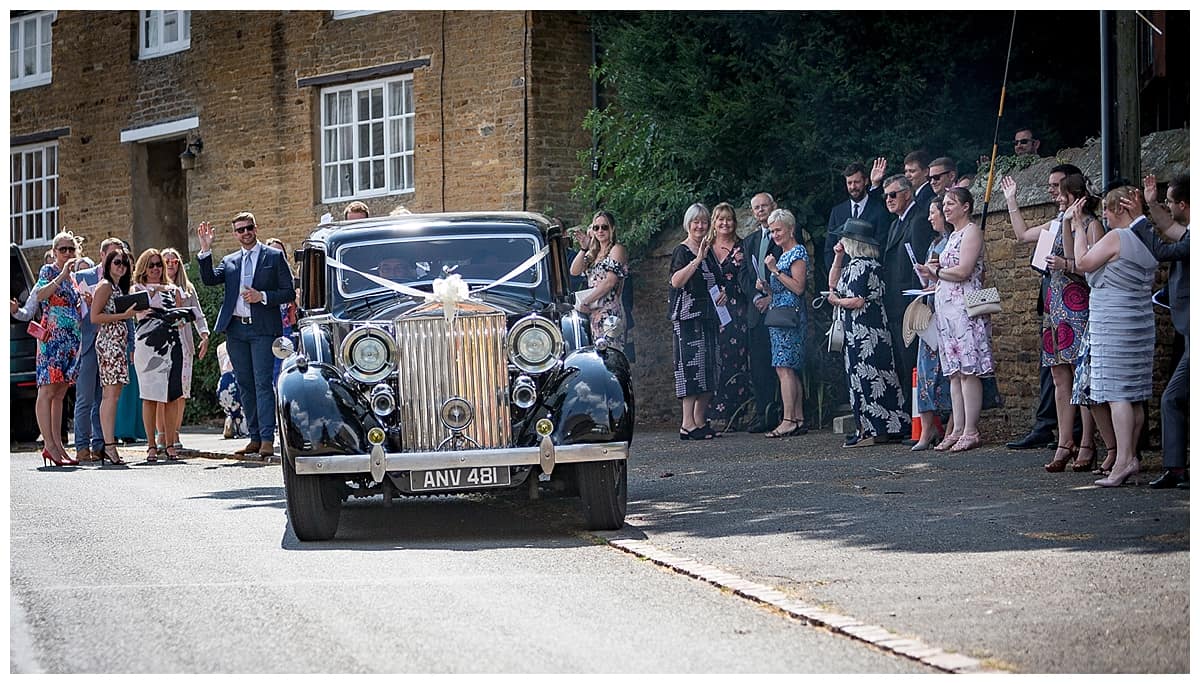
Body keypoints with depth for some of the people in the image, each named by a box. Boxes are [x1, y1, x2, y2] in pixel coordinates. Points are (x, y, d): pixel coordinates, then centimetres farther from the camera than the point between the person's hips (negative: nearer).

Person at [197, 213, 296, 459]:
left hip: (263, 328, -4)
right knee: (245, 385, 6)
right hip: (236, 329, 5)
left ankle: (267, 439, -13)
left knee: (263, 383, -11)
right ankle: (254, 438, 10)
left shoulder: (274, 256, 6)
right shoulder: (229, 261, 16)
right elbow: (209, 279, 1)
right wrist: (206, 250, -7)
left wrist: (262, 296, -12)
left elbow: (289, 292, 2)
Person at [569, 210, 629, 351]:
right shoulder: (593, 253, 22)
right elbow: (574, 271, 10)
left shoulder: (617, 249, -2)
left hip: (609, 312, -7)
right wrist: (583, 249, -2)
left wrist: (584, 302, -11)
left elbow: (610, 281, -12)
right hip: (593, 312, 7)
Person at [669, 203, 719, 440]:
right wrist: (698, 258, -28)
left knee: (708, 369, 6)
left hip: (707, 316, 8)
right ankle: (688, 424, -14)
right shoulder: (682, 251, -6)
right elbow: (676, 281, -23)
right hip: (687, 317, -8)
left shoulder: (708, 250, 18)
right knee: (691, 365, -12)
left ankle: (699, 420, 10)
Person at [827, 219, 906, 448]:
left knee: (864, 378, -8)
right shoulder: (863, 264, 16)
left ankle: (869, 431, -8)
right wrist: (838, 258, 16)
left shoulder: (859, 266, -15)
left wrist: (837, 301, -5)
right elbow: (833, 284, 26)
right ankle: (866, 428, 12)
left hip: (863, 332, -10)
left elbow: (858, 301, -22)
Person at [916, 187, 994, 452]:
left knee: (968, 370, -10)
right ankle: (958, 430, 7)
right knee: (954, 372, 7)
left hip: (965, 307, -10)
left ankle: (971, 431, -11)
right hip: (946, 308, 10)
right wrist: (933, 271, 4)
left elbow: (963, 271, -15)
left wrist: (935, 272, -2)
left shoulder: (972, 231, -6)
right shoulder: (953, 235, 22)